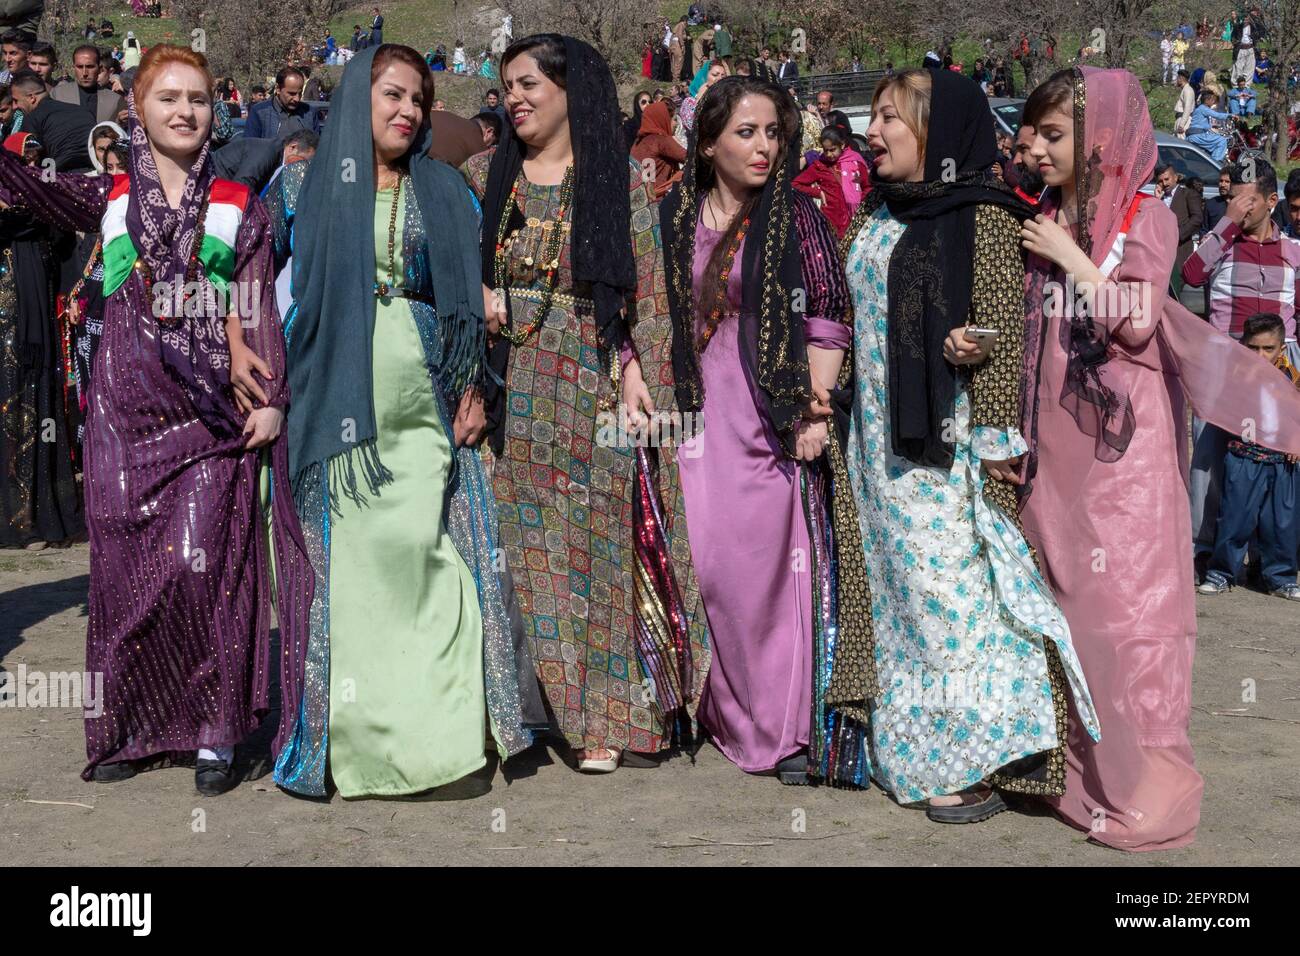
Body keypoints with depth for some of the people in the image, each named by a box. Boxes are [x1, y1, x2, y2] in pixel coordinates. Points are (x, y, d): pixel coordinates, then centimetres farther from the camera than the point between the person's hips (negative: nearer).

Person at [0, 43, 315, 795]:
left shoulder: (239, 207, 7)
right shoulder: (111, 198, 11)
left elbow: (261, 312, 3)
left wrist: (271, 398, -4)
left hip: (212, 409, -2)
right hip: (126, 407, 2)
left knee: (208, 564, -7)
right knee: (125, 564, 4)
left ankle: (216, 734, 3)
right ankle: (133, 728, 16)